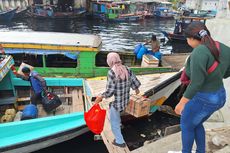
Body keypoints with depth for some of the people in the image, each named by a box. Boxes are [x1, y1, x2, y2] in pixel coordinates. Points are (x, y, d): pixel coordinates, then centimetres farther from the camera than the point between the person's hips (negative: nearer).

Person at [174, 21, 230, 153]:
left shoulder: (200, 51, -28)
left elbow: (196, 83, -29)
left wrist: (181, 103, -19)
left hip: (201, 99, -8)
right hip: (218, 96, 8)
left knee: (186, 125, 19)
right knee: (196, 123, 30)